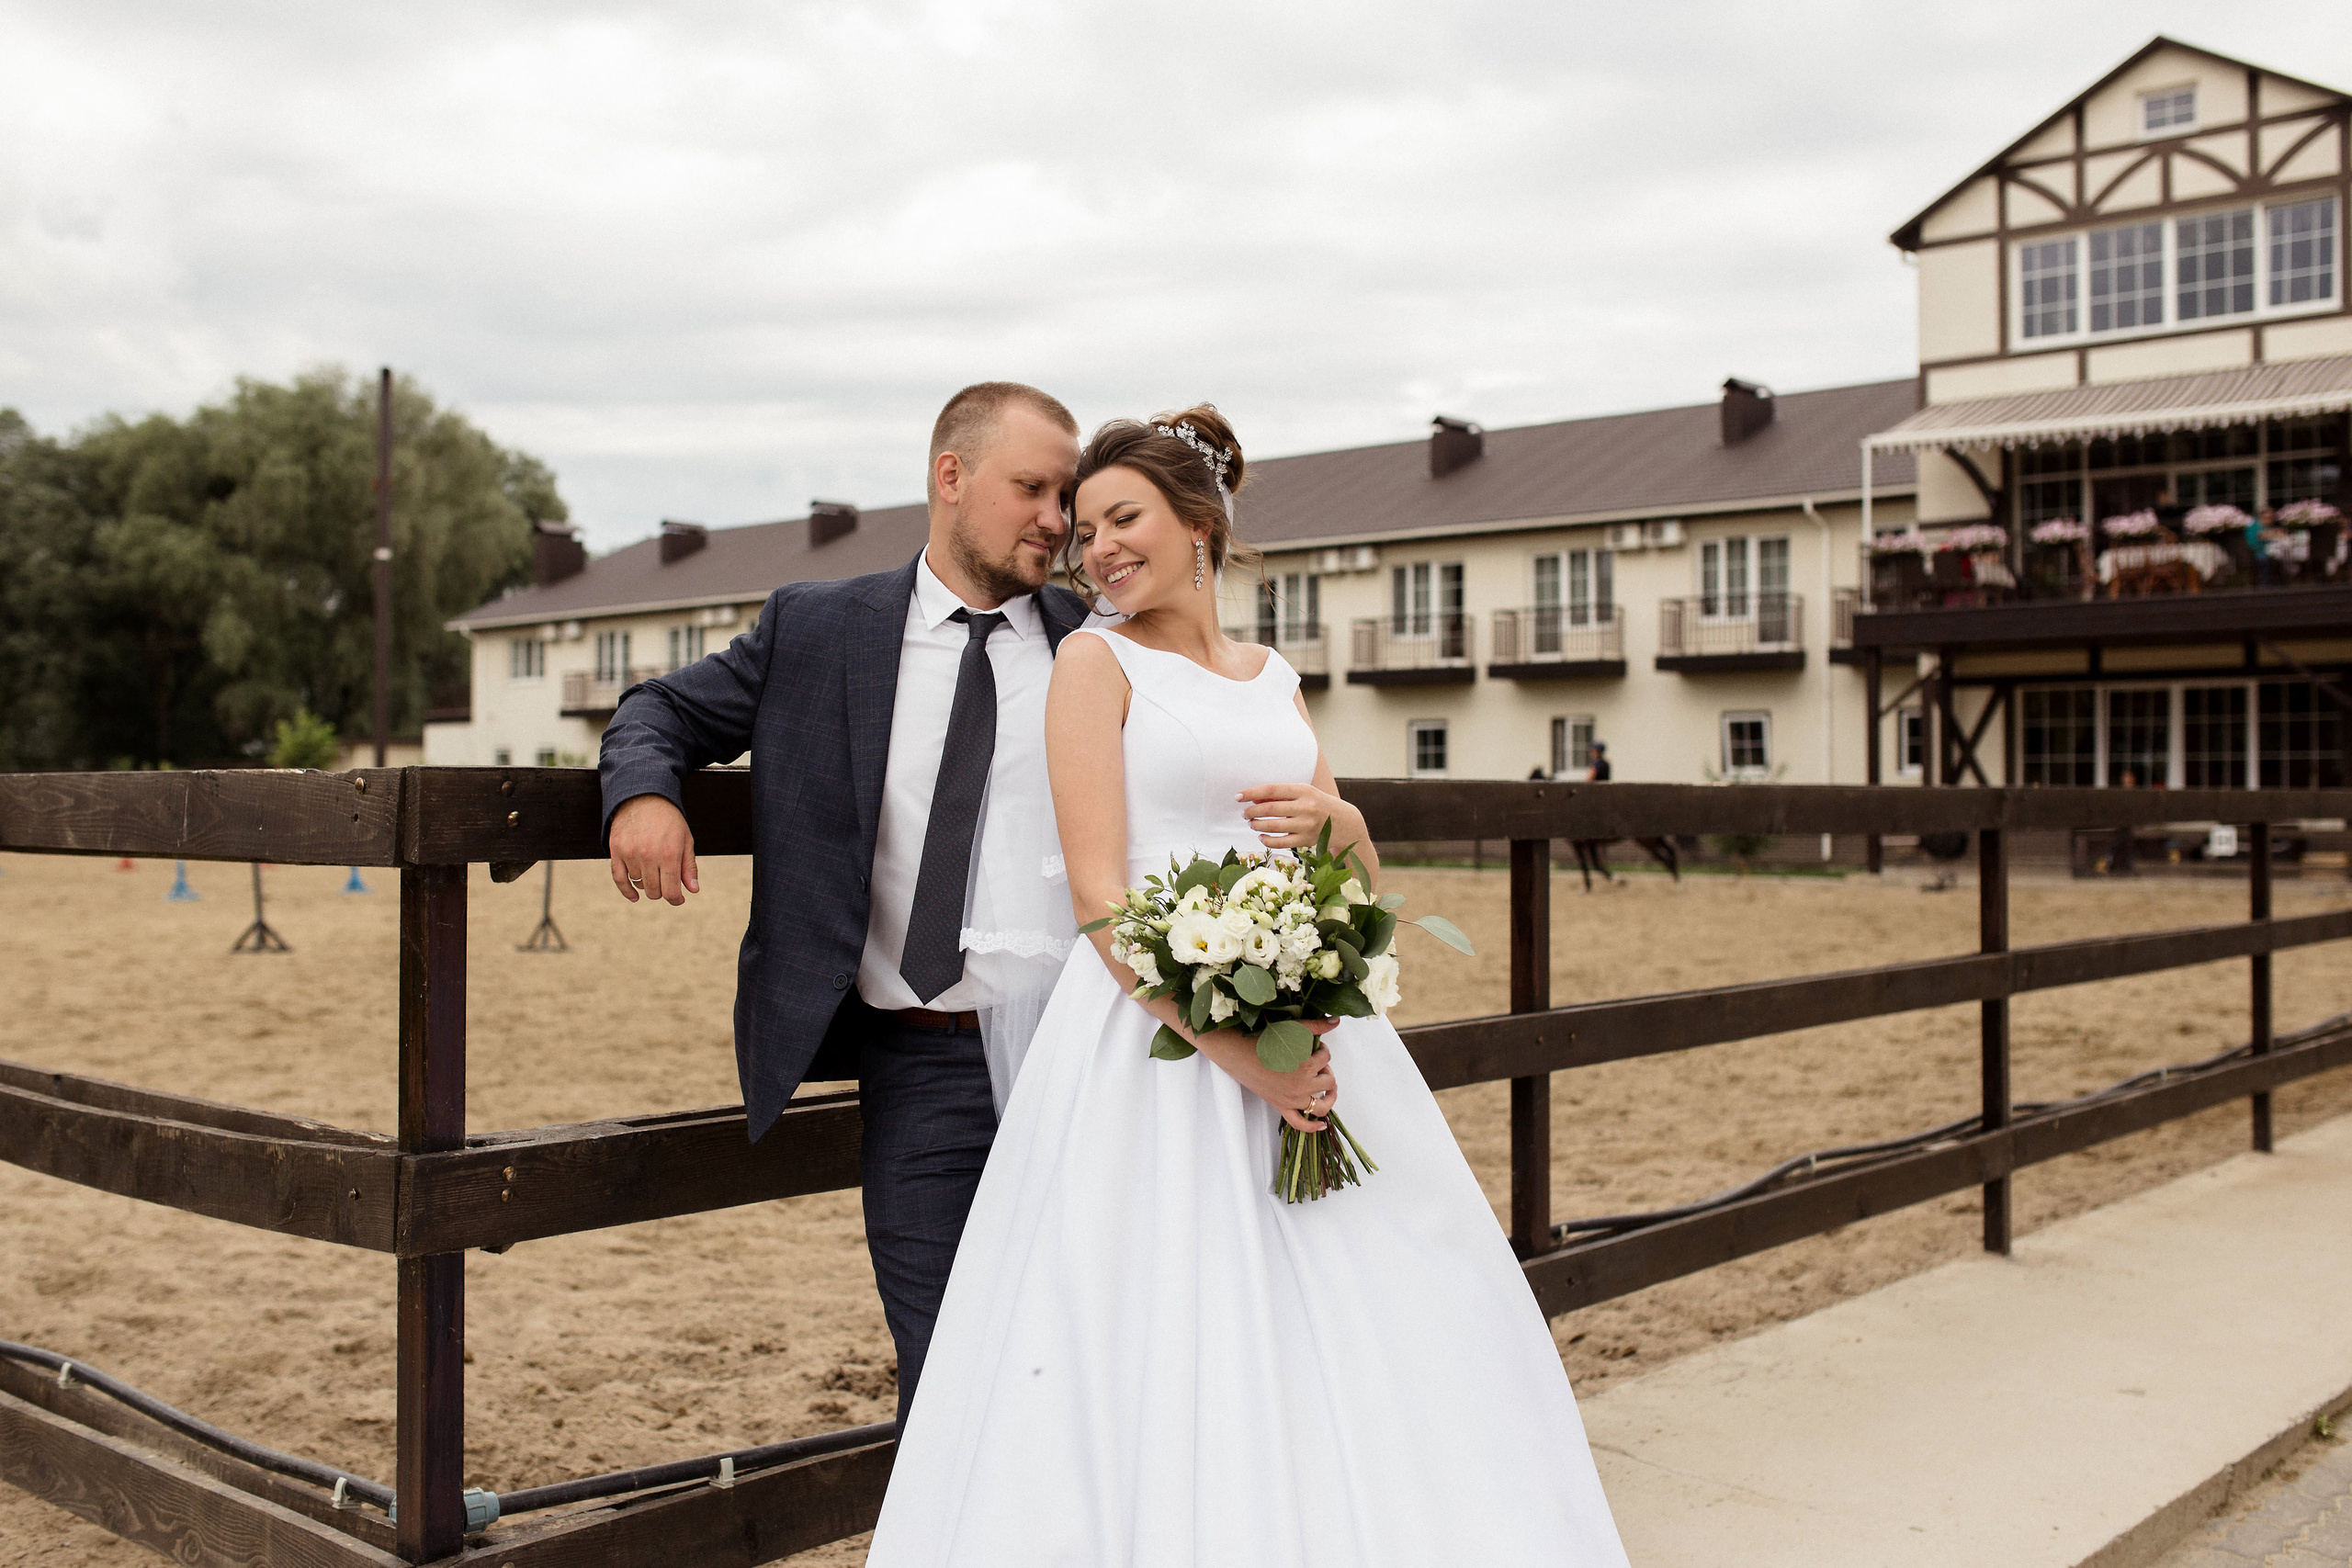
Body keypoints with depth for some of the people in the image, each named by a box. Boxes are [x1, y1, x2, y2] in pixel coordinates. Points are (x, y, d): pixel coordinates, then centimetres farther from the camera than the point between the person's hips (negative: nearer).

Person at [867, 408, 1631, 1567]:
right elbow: (1099, 890, -10)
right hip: (1157, 1026, -5)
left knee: (1352, 1335, 7)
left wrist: (1336, 819, -5)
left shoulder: (1274, 678, 16)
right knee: (1168, 1353, -5)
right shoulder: (1098, 660, 0)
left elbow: (1360, 877, 19)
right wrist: (1228, 1044, -19)